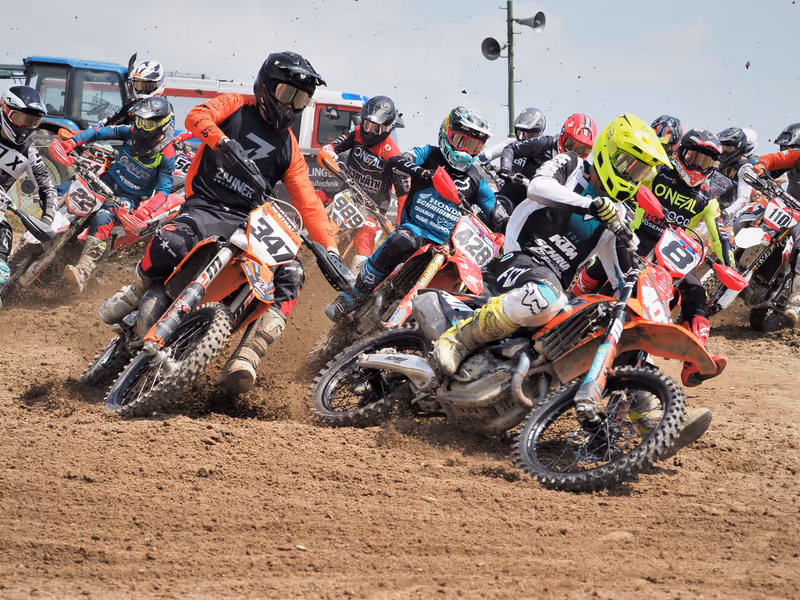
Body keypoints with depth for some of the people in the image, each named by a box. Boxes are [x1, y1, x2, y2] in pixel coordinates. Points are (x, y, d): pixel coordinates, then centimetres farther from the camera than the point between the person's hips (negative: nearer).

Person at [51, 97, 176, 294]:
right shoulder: (132, 132, -2)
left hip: (131, 197, -8)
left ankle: (84, 270, -49)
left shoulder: (166, 155, -14)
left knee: (103, 219, -34)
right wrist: (70, 142, -16)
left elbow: (164, 189, -15)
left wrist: (146, 209, -33)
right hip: (109, 181, 8)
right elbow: (101, 132, -2)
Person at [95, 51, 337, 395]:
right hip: (206, 206, -4)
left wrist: (329, 248, -1)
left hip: (249, 221, 4)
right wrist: (221, 140, -33)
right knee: (170, 244, -37)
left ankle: (243, 362, -28)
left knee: (290, 276, -22)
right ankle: (134, 295, -3)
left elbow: (307, 202, 12)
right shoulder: (236, 107, 7)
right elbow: (197, 117, -13)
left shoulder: (288, 147, 18)